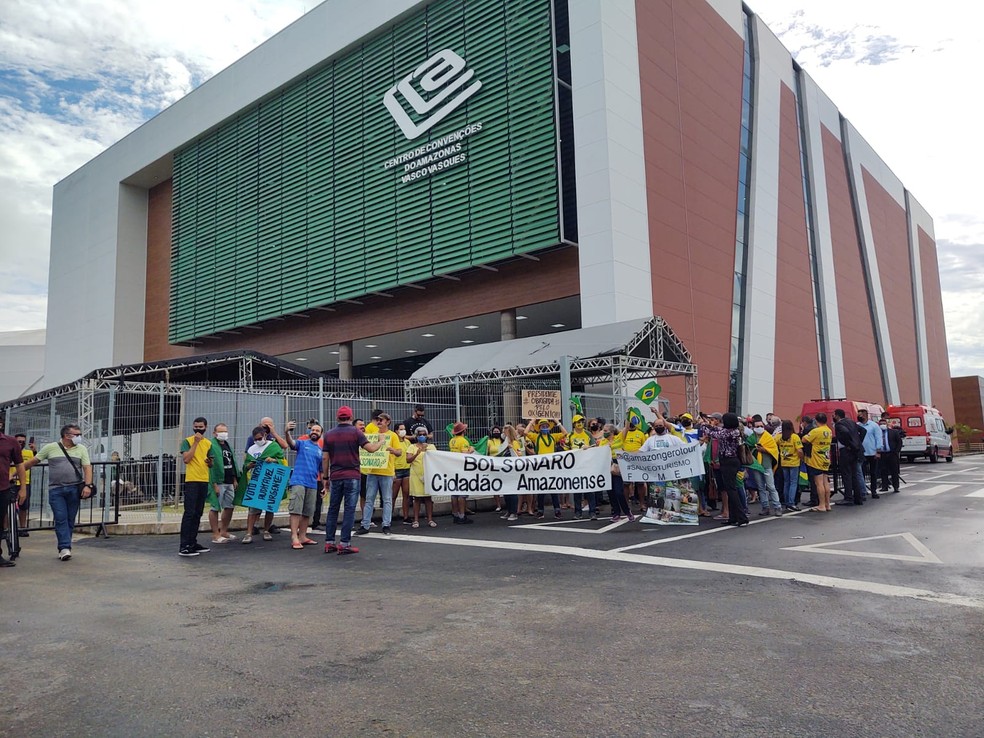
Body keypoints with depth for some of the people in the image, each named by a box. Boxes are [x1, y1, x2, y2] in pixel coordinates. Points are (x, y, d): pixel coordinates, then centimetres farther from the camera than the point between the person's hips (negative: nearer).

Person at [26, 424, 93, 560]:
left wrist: (87, 485, -12)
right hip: (56, 489, -1)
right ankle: (65, 548, -9)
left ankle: (64, 547, 14)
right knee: (60, 519, -7)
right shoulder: (50, 448, 4)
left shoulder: (82, 449, 6)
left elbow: (87, 468, 0)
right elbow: (33, 462, 9)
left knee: (70, 520, 5)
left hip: (74, 489, 1)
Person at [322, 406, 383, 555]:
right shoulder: (355, 432, -4)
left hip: (335, 477, 4)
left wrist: (325, 477, 14)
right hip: (352, 477, -4)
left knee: (333, 509, 12)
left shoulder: (329, 434, 7)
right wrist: (381, 442, 10)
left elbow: (325, 458, 7)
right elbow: (370, 448, -10)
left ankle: (329, 542, 14)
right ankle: (344, 544, -2)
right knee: (349, 510, 0)